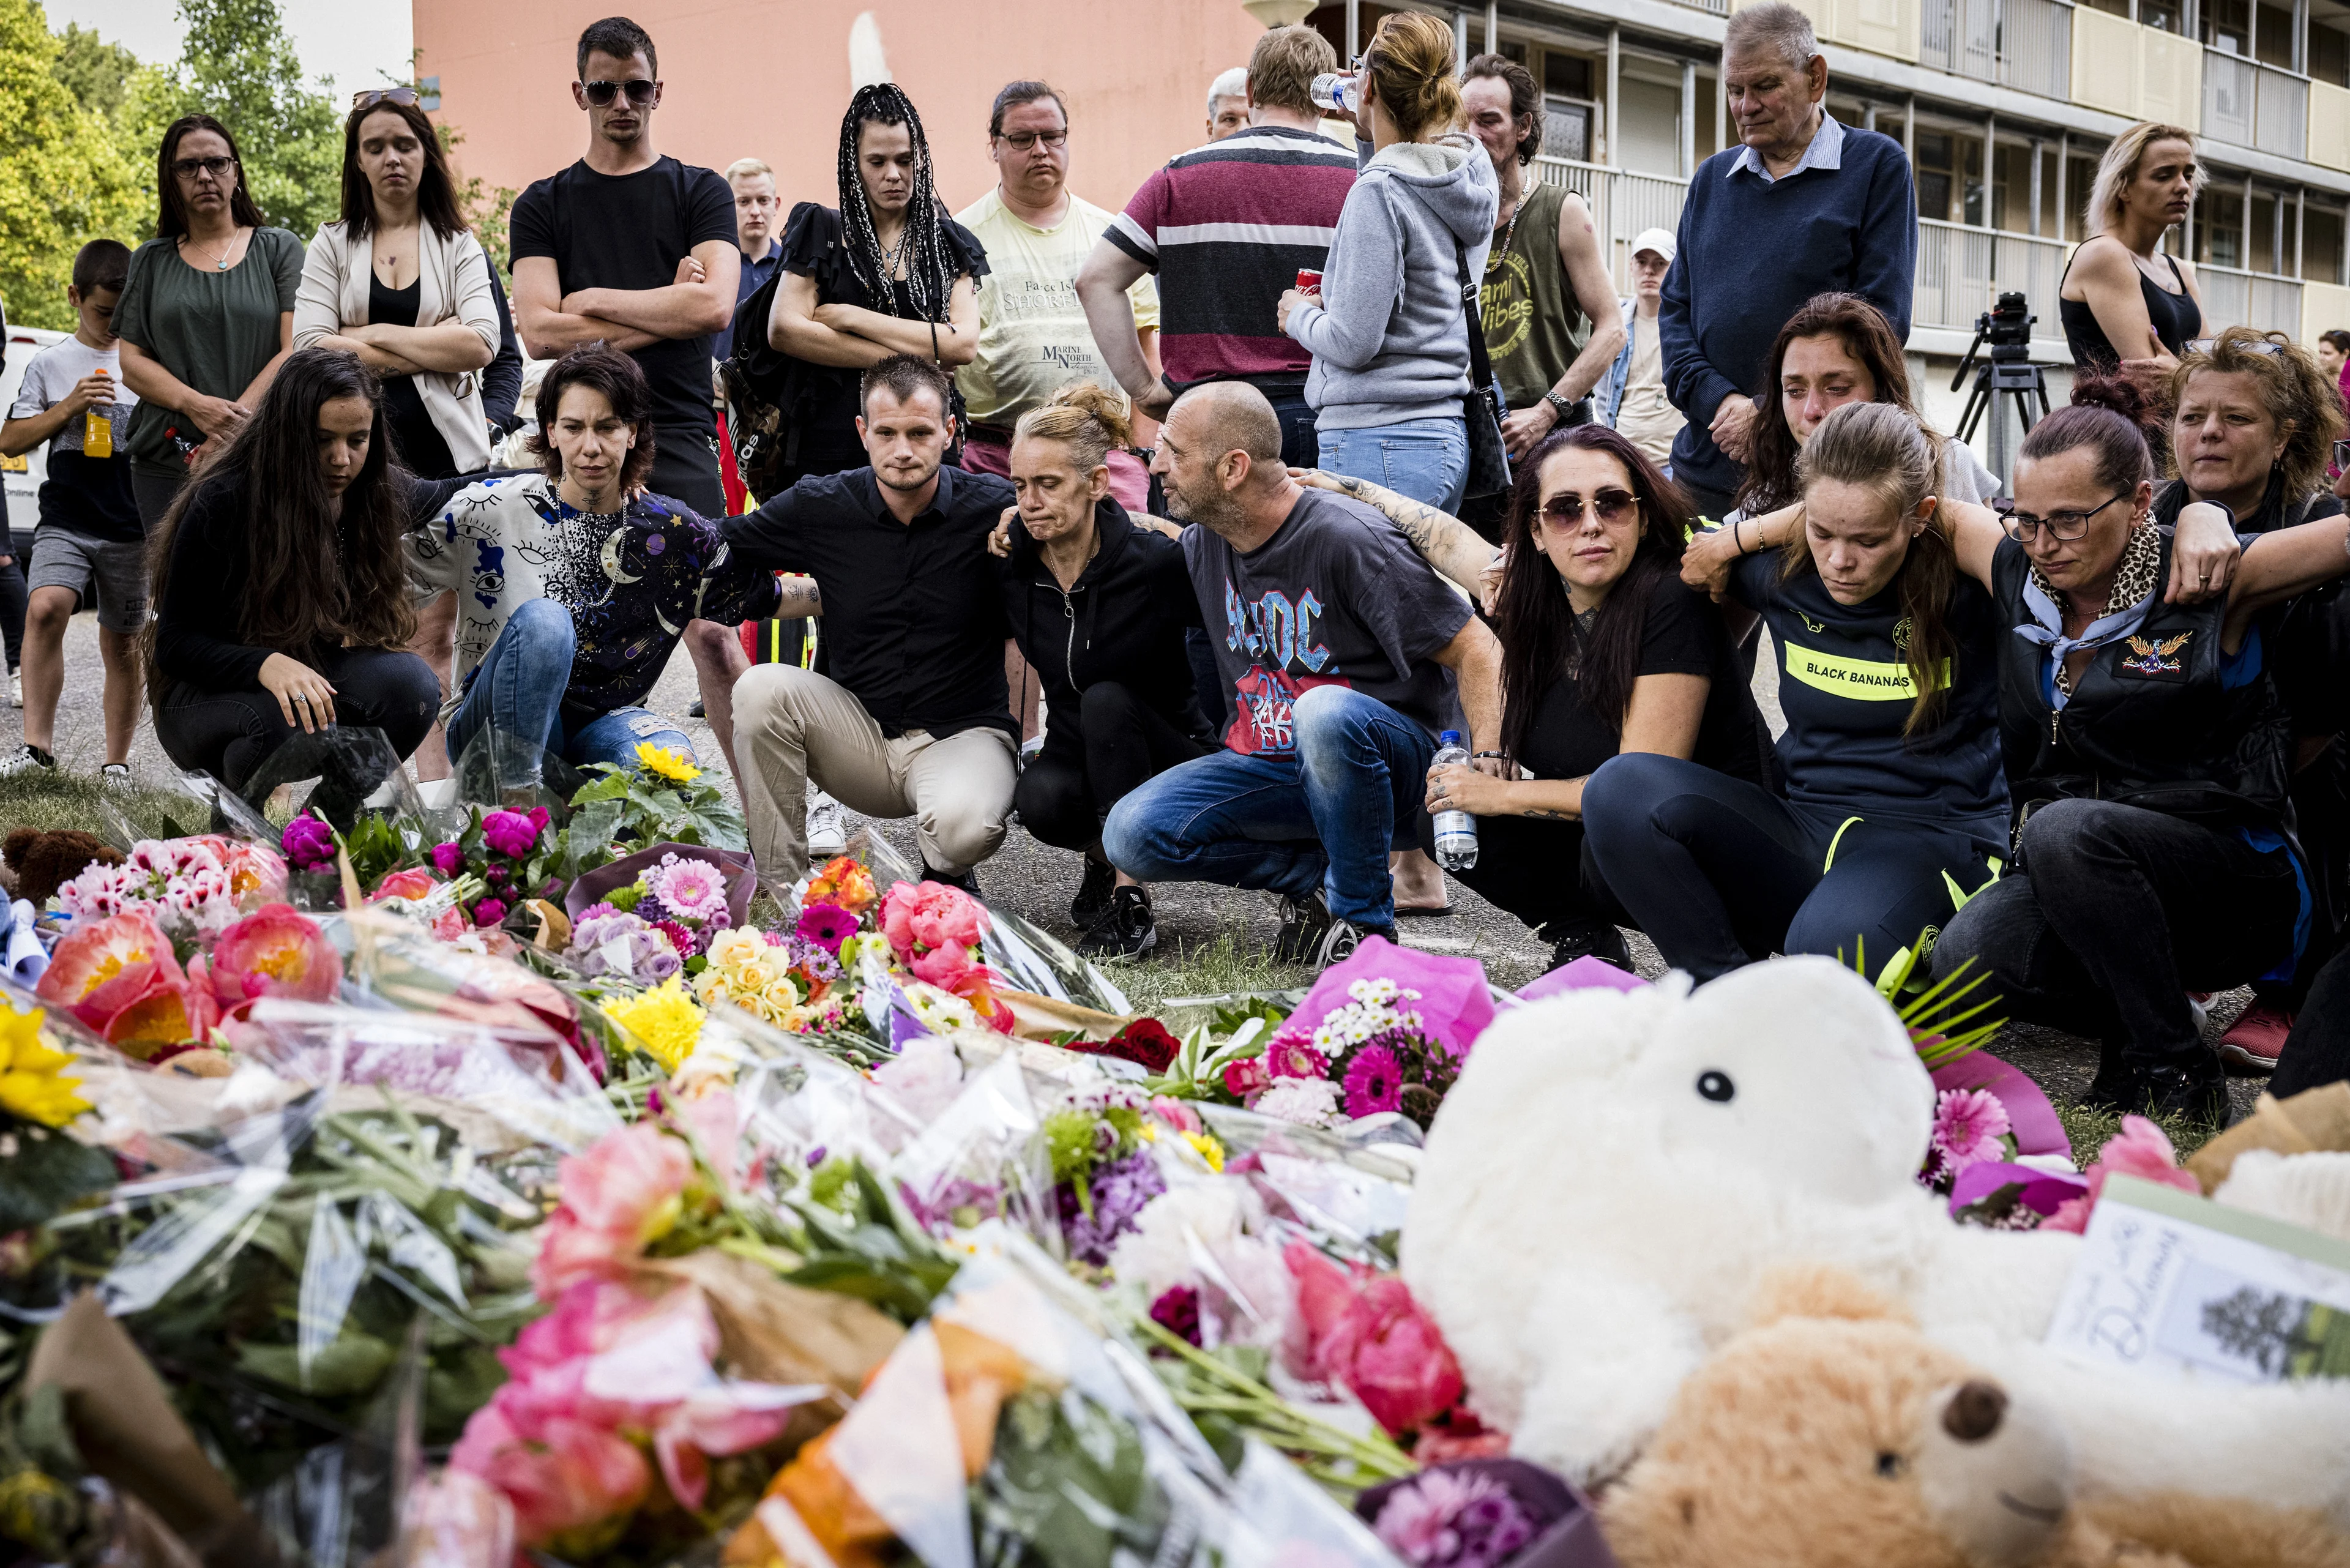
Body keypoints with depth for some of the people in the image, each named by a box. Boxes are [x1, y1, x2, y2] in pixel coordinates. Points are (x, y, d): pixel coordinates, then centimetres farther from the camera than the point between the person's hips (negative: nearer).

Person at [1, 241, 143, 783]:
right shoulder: (50, 363, 7)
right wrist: (68, 407, -7)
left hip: (132, 529, 1)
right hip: (65, 521, -1)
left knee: (121, 646, 7)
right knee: (45, 608, -25)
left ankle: (117, 763, 17)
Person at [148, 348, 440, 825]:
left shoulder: (379, 493, -4)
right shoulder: (221, 502, -17)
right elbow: (174, 644, -17)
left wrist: (358, 632, -8)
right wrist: (266, 664, -36)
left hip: (320, 678, 4)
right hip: (205, 697, -4)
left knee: (410, 681, -28)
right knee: (293, 721, -38)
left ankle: (335, 813, -3)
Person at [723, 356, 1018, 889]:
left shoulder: (993, 510, -9)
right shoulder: (819, 507, -3)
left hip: (963, 734, -3)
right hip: (859, 734, 3)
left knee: (962, 826, -35)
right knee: (763, 689, -24)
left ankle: (945, 872, 7)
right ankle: (778, 890, -10)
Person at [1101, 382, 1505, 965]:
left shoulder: (1348, 539, -18)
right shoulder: (1202, 545, 3)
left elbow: (1479, 653, -17)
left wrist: (1487, 773, -33)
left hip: (1386, 759, -6)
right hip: (1266, 767, 6)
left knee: (1324, 711, -40)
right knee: (1131, 834, -17)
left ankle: (1363, 921, -19)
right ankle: (1313, 874, -1)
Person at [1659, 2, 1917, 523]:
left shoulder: (1878, 165, 3)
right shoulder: (1712, 178, 17)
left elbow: (1882, 315, -5)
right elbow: (1676, 306, 13)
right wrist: (1719, 400, -7)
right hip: (1707, 466, 4)